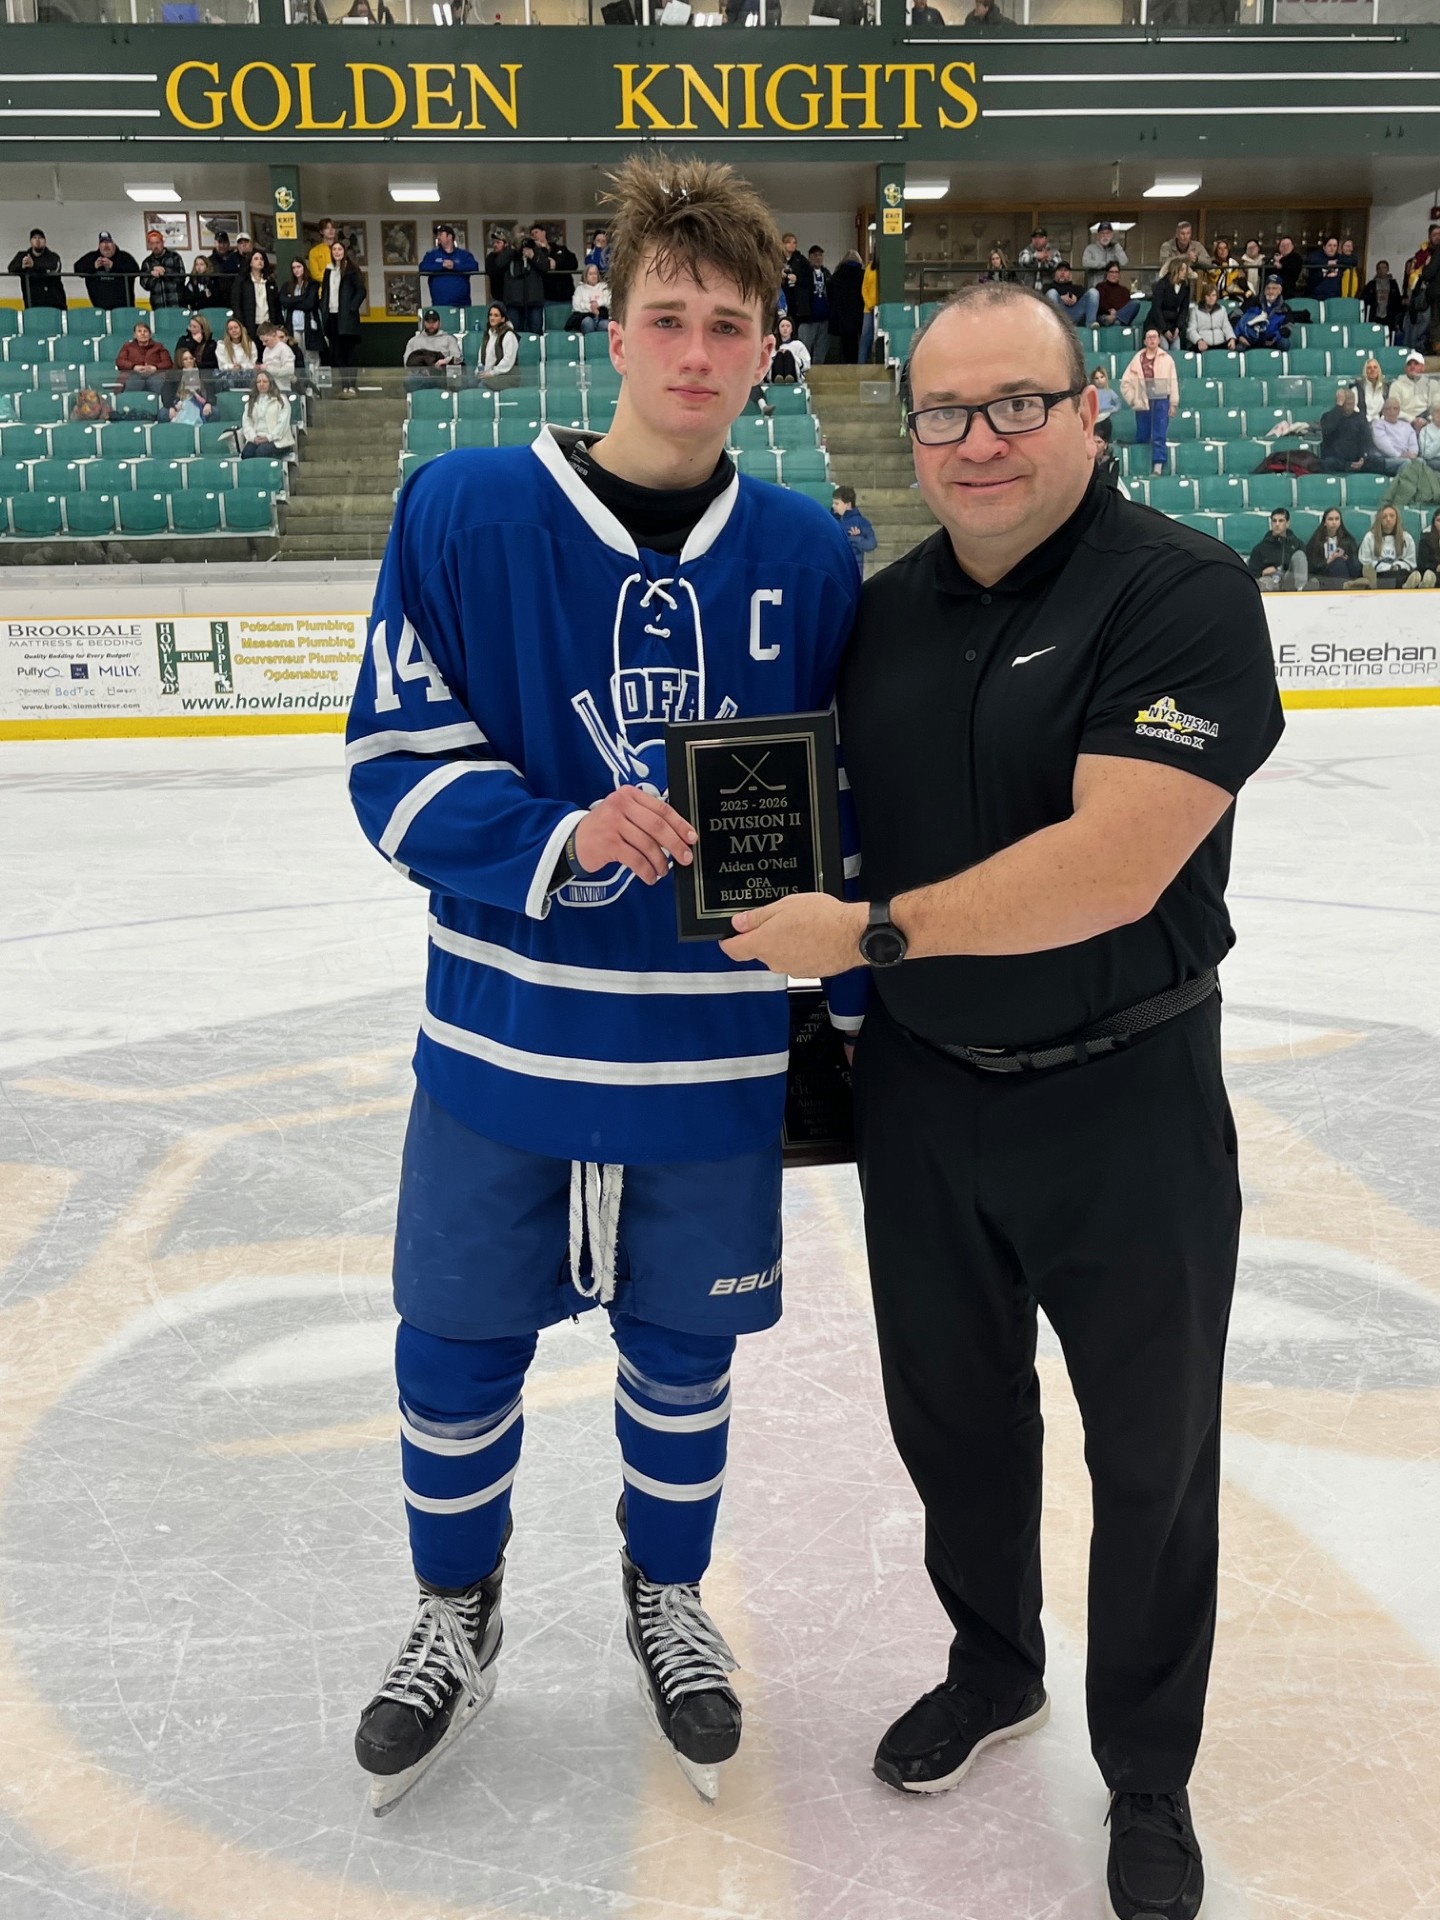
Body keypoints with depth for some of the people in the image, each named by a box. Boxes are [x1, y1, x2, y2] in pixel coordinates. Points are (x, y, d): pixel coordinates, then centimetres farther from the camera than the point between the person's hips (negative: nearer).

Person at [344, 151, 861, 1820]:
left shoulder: (810, 555, -1)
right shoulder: (463, 510, -8)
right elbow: (398, 765, -7)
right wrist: (560, 836, -24)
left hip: (716, 1057, 1)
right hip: (501, 1047, -1)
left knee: (682, 1352, 17)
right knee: (455, 1359, 13)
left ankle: (667, 1599, 45)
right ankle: (457, 1614, 42)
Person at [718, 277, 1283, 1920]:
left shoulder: (1180, 594, -16)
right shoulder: (880, 612, 3)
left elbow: (1115, 863, -27)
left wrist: (869, 930, -21)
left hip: (1123, 1105, -5)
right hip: (918, 1093, 5)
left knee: (1150, 1451, 12)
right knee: (951, 1413, 20)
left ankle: (1146, 1775, 36)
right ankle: (992, 1667, 48)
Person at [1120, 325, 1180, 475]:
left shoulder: (1166, 359, 2)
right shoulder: (1138, 359, 5)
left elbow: (1173, 382, 1)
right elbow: (1126, 382, 5)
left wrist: (1173, 403, -3)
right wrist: (1133, 399, -3)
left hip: (1161, 402, -2)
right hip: (1143, 402, 2)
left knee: (1159, 436, -7)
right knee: (1142, 437, 7)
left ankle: (1158, 467, -10)